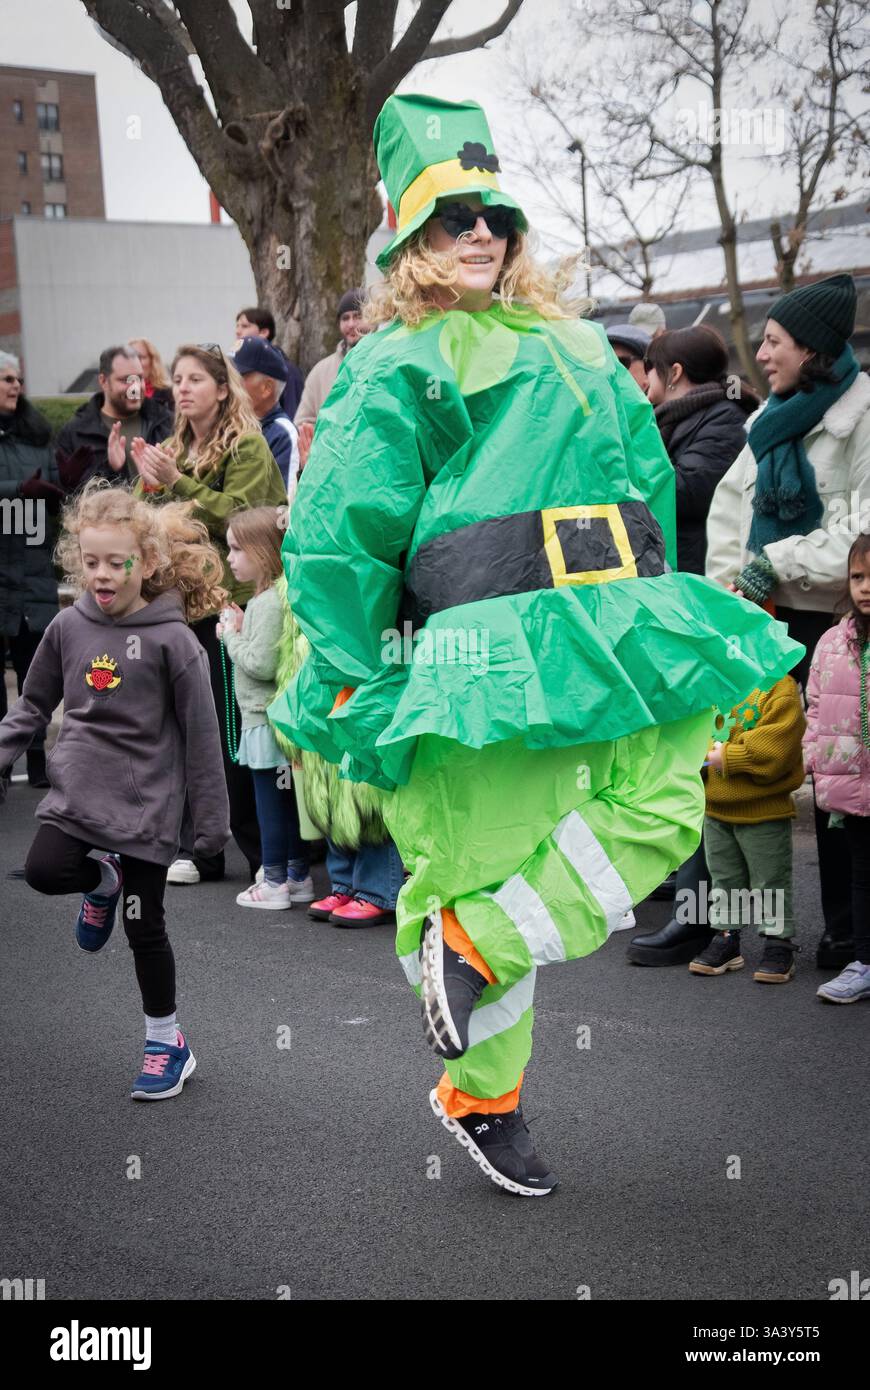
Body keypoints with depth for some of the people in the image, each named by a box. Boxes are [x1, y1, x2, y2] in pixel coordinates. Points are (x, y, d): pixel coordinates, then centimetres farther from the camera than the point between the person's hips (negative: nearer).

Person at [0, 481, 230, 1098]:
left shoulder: (171, 640, -12)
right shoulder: (68, 627, 0)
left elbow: (200, 736, -7)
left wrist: (211, 819, -5)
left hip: (145, 804, -4)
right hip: (76, 792, 4)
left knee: (144, 927, 3)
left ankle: (167, 1043, 23)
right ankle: (104, 881, 16)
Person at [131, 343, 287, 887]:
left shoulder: (247, 445, -3)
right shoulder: (174, 449, 17)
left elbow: (235, 518, -15)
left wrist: (178, 481, -18)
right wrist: (150, 483, -4)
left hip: (232, 602, -6)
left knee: (232, 726, -4)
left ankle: (262, 851, 6)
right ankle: (199, 849, 15)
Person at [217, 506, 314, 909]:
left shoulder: (268, 603, -18)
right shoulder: (275, 596, 11)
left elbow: (261, 664, -23)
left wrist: (233, 635, -10)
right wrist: (237, 632, 7)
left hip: (265, 720, -9)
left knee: (271, 801, -1)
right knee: (287, 801, 15)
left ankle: (274, 882, 6)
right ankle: (298, 876, 22)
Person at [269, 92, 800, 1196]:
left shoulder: (576, 349, 22)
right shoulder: (395, 369, 2)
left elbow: (648, 483, 27)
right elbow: (332, 536, -5)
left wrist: (647, 628, 23)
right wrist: (358, 685, -7)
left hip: (606, 644, 7)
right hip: (483, 654, -6)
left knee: (661, 808, -9)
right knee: (485, 853, -1)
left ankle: (470, 945, 3)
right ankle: (480, 1098, 19)